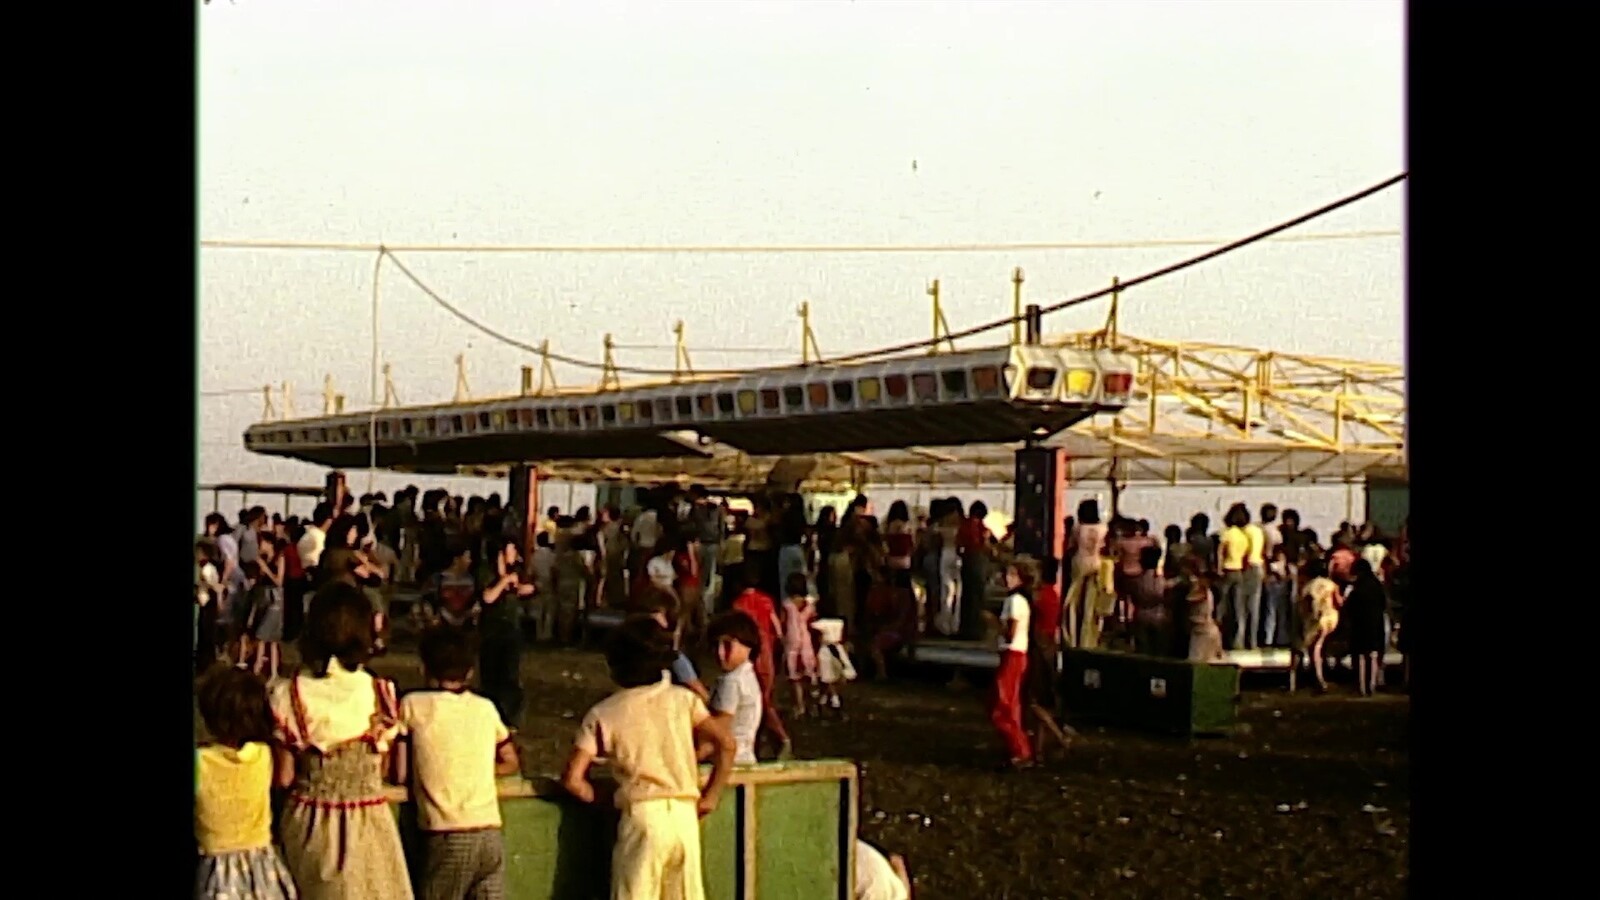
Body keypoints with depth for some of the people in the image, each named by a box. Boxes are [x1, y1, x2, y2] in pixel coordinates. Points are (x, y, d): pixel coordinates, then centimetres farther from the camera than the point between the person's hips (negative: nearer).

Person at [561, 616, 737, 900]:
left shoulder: (603, 714, 1)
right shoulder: (683, 699, 5)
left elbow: (572, 779, -5)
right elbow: (726, 742, -5)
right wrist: (711, 795, 5)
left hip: (642, 816, -2)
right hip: (685, 814, 3)